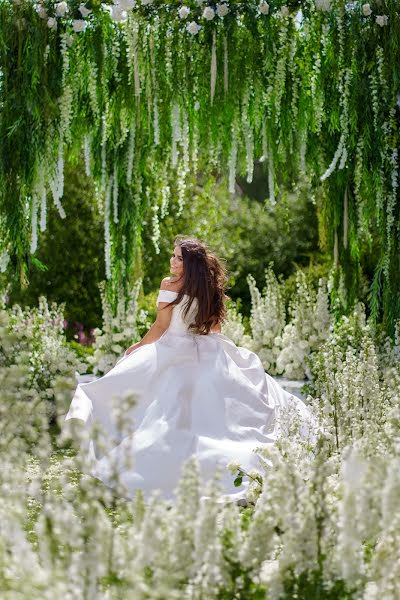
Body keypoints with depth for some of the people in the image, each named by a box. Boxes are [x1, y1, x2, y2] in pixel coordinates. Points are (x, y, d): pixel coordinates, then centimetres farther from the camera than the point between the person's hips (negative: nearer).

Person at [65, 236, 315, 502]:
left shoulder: (169, 285, -10)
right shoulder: (209, 288, 5)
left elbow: (161, 326, -8)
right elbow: (215, 327, 12)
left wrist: (139, 347, 6)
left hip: (173, 352, -5)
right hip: (206, 355, 5)